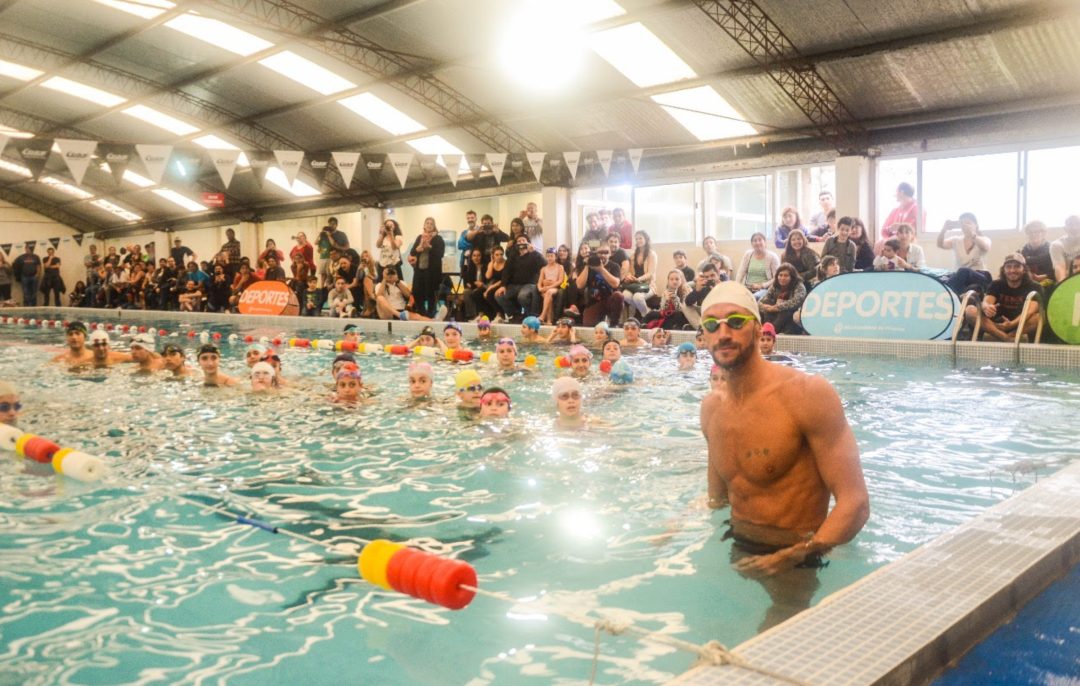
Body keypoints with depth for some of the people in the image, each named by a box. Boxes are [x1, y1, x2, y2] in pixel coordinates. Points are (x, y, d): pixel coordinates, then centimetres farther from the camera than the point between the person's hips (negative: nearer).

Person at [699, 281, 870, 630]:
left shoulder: (806, 393, -18)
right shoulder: (711, 407, 3)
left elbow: (855, 503, -20)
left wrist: (795, 558, -32)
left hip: (795, 562, -6)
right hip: (737, 550, 6)